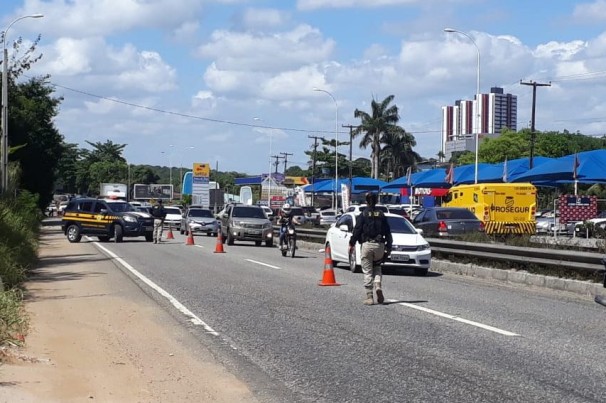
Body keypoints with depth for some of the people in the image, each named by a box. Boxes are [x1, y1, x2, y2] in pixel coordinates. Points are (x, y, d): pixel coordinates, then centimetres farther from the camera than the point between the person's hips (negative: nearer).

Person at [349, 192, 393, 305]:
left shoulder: (363, 215, -2)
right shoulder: (381, 215, 8)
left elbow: (357, 231, -5)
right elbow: (387, 232, 9)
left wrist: (351, 244, 3)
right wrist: (388, 246, 16)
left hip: (367, 245, -3)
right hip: (379, 245, 3)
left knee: (367, 271, 0)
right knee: (377, 267, 20)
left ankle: (369, 297, -3)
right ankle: (378, 286, -7)